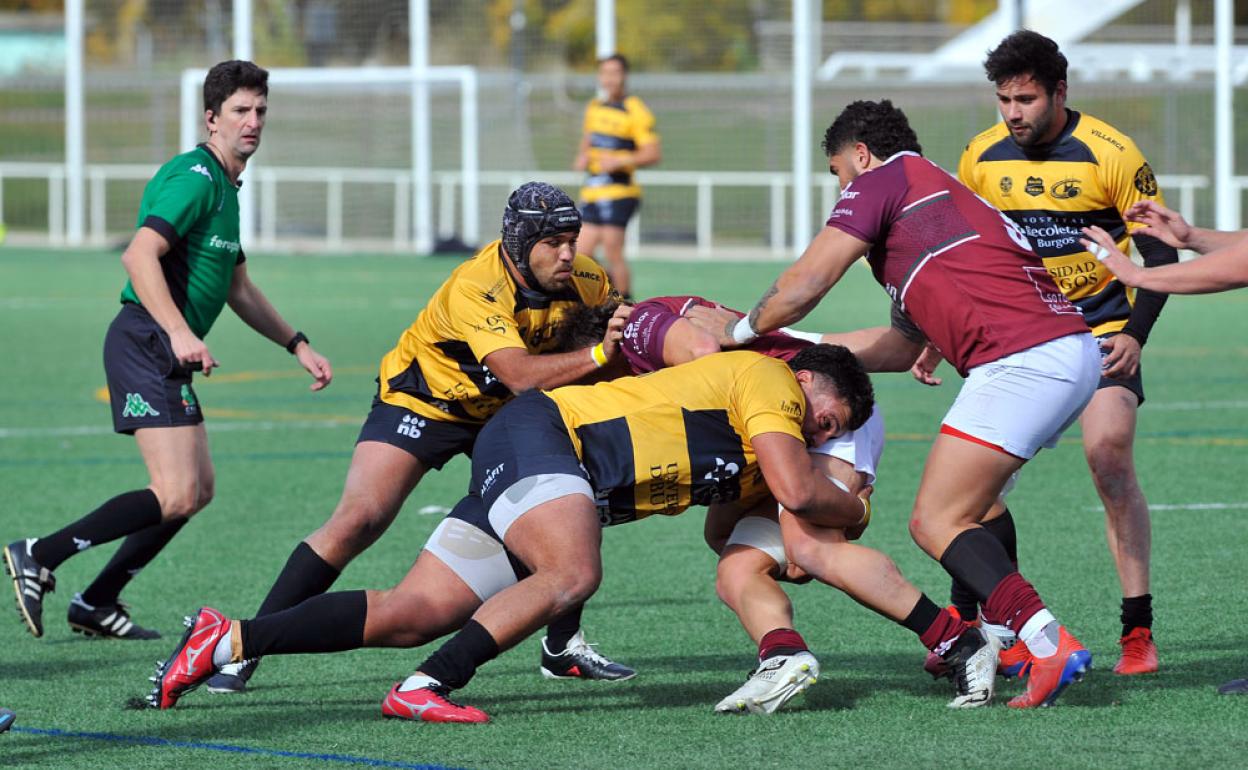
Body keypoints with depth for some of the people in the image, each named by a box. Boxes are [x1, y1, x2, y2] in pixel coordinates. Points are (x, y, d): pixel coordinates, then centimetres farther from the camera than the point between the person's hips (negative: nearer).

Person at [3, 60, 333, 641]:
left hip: (168, 353, 10)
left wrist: (297, 346, 26)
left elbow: (239, 289, 30)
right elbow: (139, 255, -25)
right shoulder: (195, 177, -12)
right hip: (146, 346, -10)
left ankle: (97, 604, 15)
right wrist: (180, 333, -34)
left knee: (198, 489, 11)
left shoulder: (225, 189, 20)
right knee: (176, 496, -17)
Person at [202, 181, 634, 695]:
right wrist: (597, 354, -51)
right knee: (357, 521, -19)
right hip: (419, 399, -6)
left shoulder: (577, 276, -15)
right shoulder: (476, 287, -34)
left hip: (499, 411, 6)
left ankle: (564, 648, 11)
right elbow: (519, 374, -44)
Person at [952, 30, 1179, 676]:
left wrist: (1134, 335, -22)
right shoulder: (981, 158, -2)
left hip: (1101, 329, -4)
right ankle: (972, 620, 6)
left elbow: (1161, 254, -10)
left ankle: (1138, 630, -12)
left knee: (1110, 457, -19)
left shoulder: (1110, 155, -15)